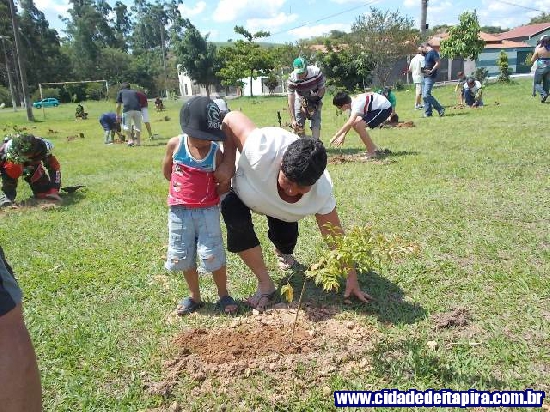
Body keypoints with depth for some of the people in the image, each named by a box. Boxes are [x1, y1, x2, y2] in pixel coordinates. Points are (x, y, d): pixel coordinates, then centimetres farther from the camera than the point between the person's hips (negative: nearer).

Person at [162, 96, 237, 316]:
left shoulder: (216, 153, -11)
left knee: (212, 255, -1)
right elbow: (167, 172, 8)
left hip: (207, 211, -2)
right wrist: (185, 187, 7)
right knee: (183, 257, 11)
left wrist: (209, 195, -11)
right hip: (179, 211, 3)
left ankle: (223, 295, 20)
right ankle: (194, 296, 30)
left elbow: (225, 184, -4)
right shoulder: (175, 144, -7)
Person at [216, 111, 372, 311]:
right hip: (244, 193, -2)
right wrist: (228, 161, -33)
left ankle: (282, 253, 39)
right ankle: (265, 283, -12)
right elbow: (231, 118, -33)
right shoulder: (263, 151, -48)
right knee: (236, 221, -30)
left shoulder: (322, 191, -35)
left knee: (286, 240, -5)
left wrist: (352, 277, -20)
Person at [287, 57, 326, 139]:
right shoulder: (292, 79, -30)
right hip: (300, 99, 0)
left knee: (316, 121, -11)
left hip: (315, 99, 0)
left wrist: (316, 102, -24)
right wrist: (293, 119, -33)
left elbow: (322, 89, -13)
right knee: (299, 123, -8)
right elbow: (290, 101, -29)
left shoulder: (316, 72, -29)